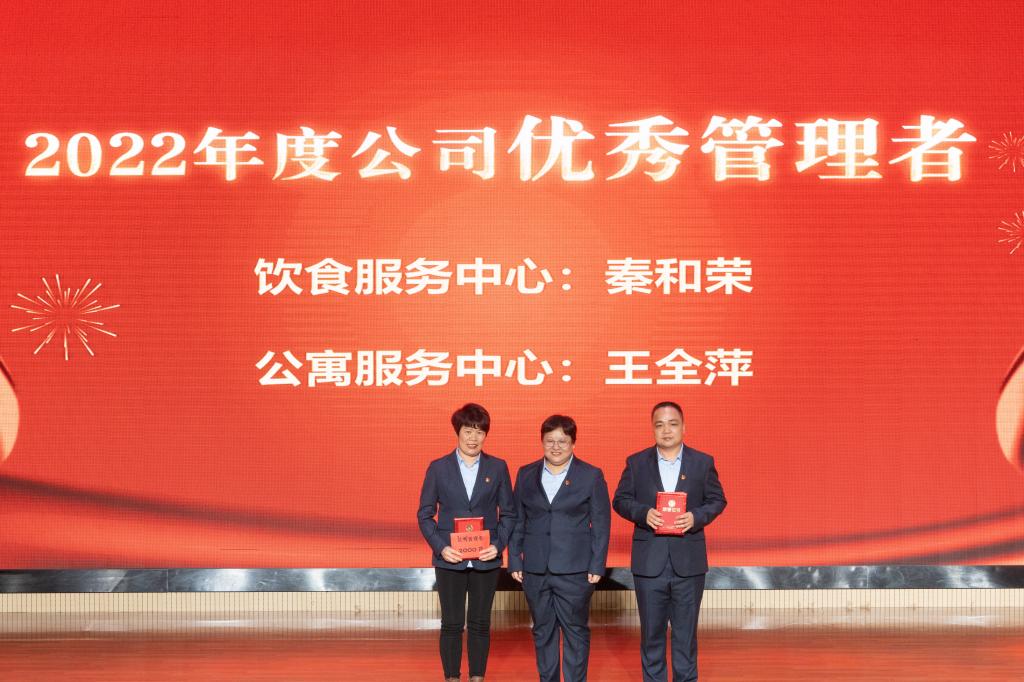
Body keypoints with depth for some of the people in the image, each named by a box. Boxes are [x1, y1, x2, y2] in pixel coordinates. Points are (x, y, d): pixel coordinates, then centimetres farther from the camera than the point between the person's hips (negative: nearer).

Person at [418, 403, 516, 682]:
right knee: (451, 624, 4)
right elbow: (425, 515, 2)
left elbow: (508, 513, 6)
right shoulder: (438, 468, 1)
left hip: (486, 560, 1)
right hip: (449, 559, -1)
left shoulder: (498, 467, 3)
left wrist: (498, 545, -9)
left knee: (480, 624, 8)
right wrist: (440, 547, -10)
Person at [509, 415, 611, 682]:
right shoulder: (526, 475, 9)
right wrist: (515, 561, 5)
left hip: (575, 569, -3)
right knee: (542, 631, 10)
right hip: (535, 569, 3)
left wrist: (597, 566, -6)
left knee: (576, 631, 2)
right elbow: (518, 522, 11)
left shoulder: (591, 476, 0)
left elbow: (601, 525, -1)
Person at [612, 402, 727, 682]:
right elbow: (621, 500, 5)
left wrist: (696, 517, -13)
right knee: (651, 629, 8)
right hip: (649, 562, 0)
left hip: (688, 562, 0)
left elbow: (717, 500, 6)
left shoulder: (703, 462, 4)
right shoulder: (636, 463, 5)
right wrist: (643, 513, -15)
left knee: (686, 629, 7)